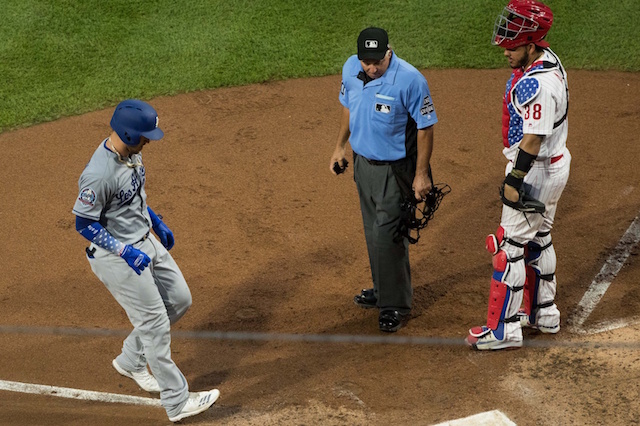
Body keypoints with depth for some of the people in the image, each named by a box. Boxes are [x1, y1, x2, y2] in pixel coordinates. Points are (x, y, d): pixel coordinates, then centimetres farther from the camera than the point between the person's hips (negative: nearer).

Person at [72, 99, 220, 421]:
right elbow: (84, 223, -22)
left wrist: (157, 223, 17)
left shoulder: (131, 151, -2)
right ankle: (177, 402, 11)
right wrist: (126, 252, -24)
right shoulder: (98, 174, -30)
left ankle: (131, 360, 32)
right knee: (154, 323, -2)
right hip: (116, 255, -9)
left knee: (179, 299, 17)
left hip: (145, 241, 9)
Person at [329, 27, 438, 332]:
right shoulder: (351, 69, -6)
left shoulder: (410, 80, -25)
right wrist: (339, 146, 16)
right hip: (362, 162, 7)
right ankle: (383, 290, 37)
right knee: (373, 232, 19)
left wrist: (421, 174, -16)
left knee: (389, 236, -5)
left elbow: (425, 128, -17)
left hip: (394, 169, -7)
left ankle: (397, 306, 9)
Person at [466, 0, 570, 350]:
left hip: (534, 172, -11)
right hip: (552, 165, 11)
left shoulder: (539, 83, -28)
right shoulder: (544, 59, 5)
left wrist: (514, 180, -25)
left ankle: (503, 329, 3)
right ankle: (543, 313, 34)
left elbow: (533, 138, -28)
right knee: (538, 240, 21)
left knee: (510, 247, -4)